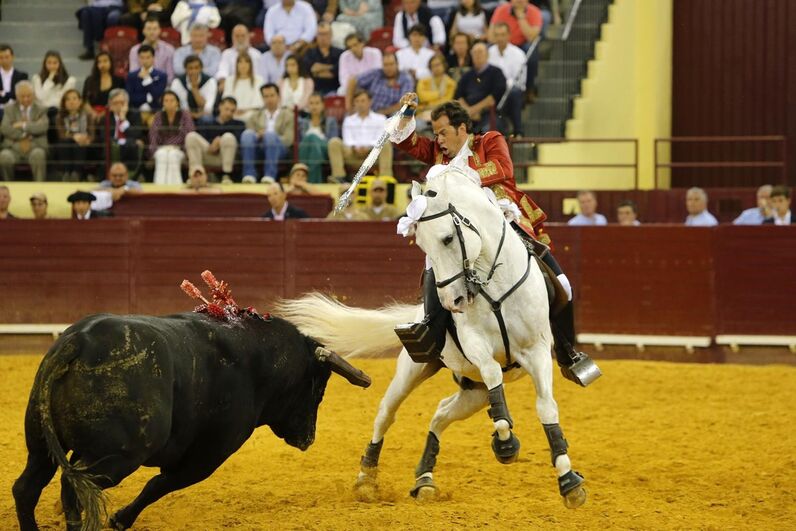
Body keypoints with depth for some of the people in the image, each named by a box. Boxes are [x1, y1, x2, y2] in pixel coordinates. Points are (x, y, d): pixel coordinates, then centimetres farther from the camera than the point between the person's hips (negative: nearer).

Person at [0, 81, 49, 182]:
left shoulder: (40, 110, 13)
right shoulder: (9, 109, 14)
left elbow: (43, 126, -8)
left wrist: (24, 125, -11)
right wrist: (24, 135, -11)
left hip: (34, 148, -1)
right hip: (14, 147, 1)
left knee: (38, 155, -37)